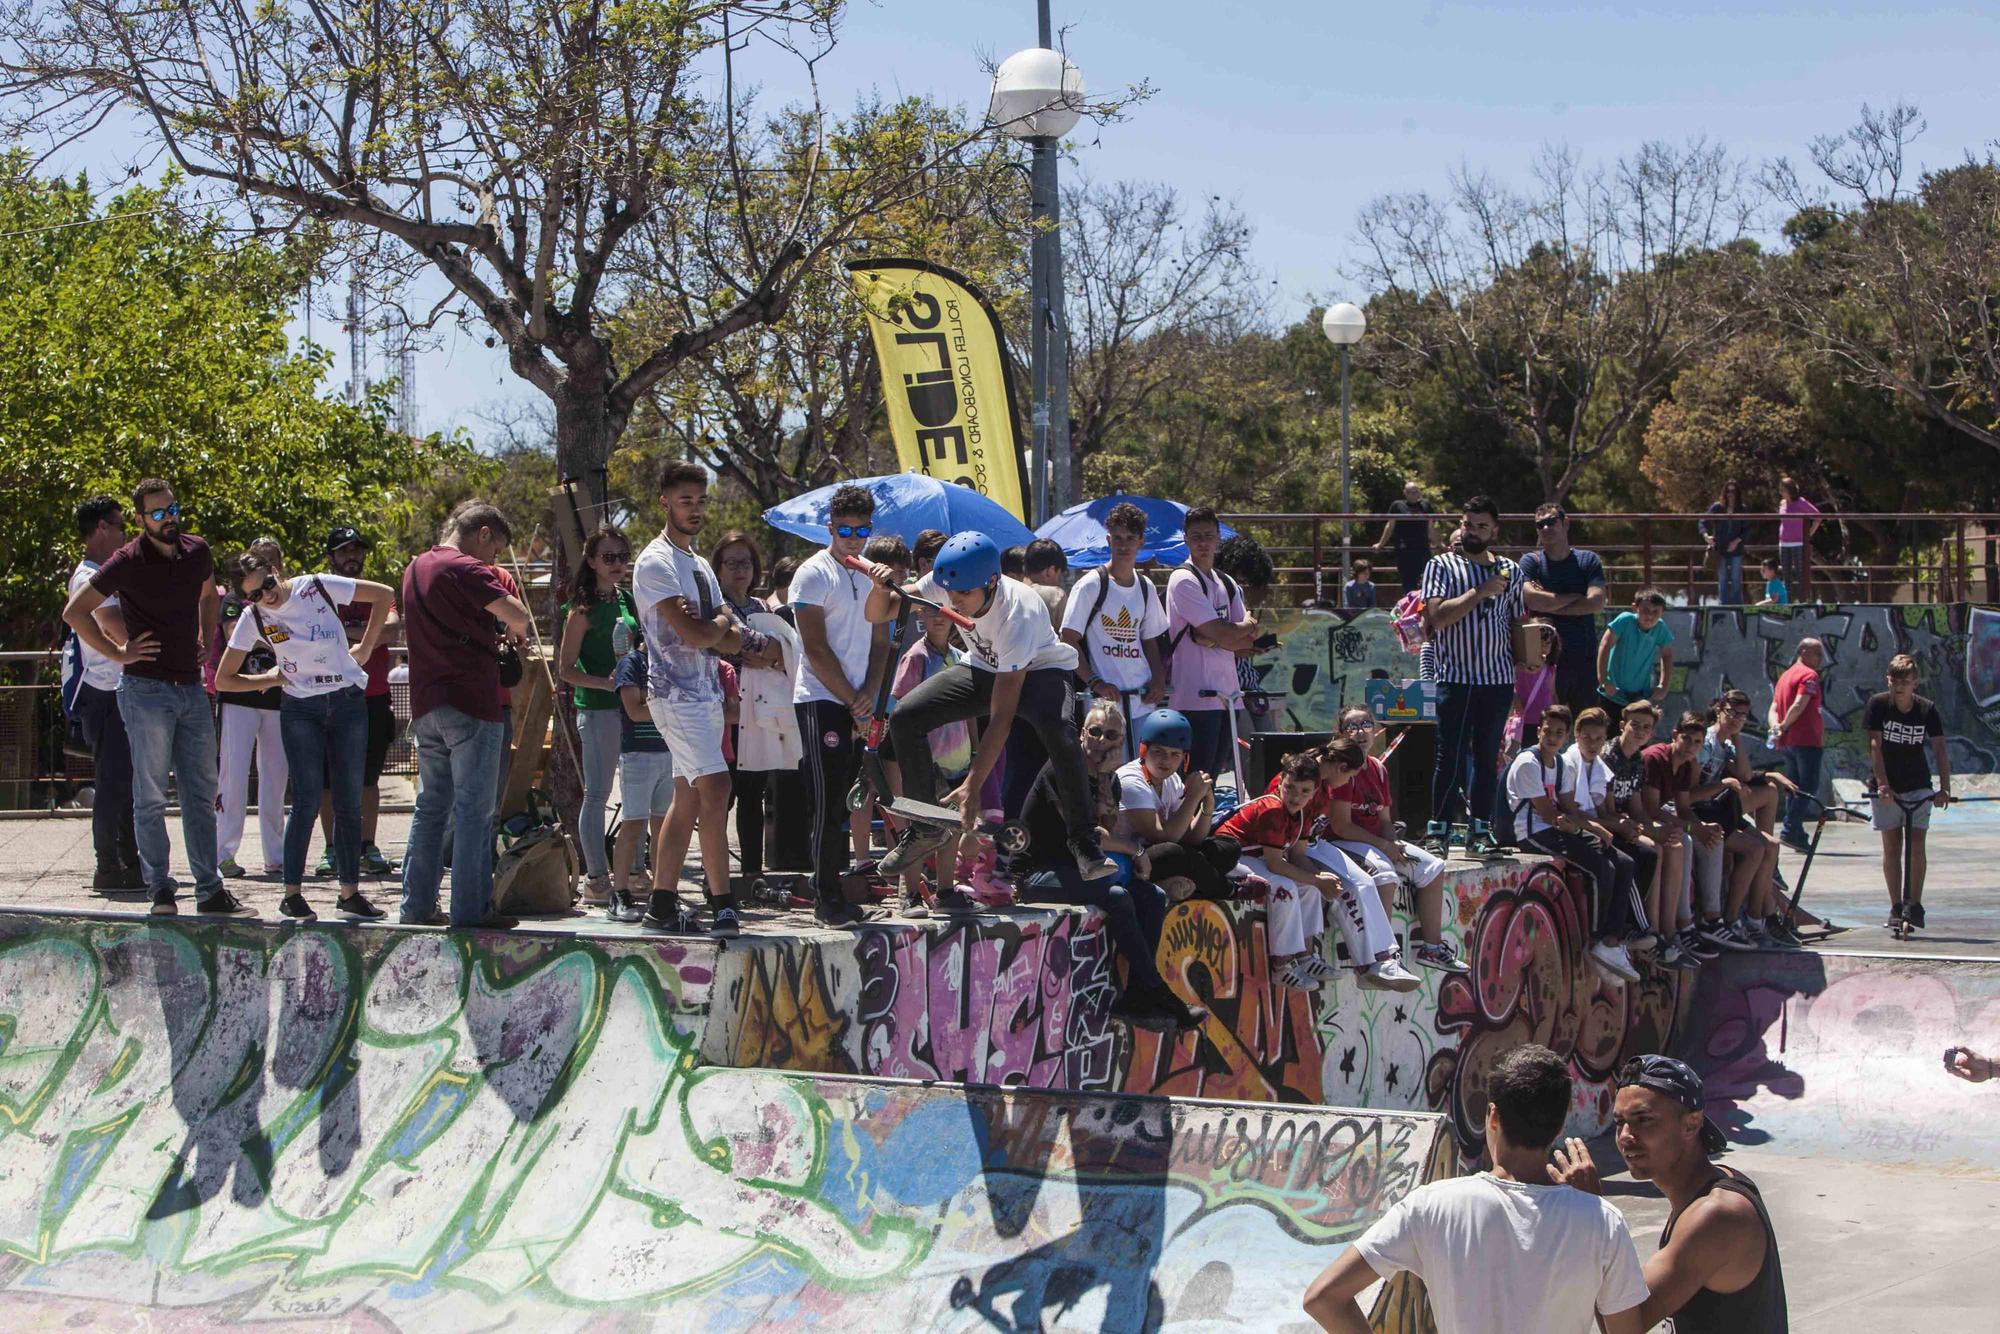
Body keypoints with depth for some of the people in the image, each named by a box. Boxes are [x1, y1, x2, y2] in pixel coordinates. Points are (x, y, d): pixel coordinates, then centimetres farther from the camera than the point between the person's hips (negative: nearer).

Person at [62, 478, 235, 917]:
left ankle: (211, 890, 12)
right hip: (147, 690, -6)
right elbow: (75, 612, -9)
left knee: (202, 794, 7)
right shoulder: (128, 562, -9)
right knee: (151, 797, -1)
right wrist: (119, 653, -9)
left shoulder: (197, 552, 7)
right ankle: (160, 891, 4)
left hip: (192, 688, 6)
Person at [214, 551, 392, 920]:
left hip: (348, 703, 1)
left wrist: (366, 648, 3)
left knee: (348, 803, 3)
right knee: (307, 802, -10)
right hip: (301, 712, -1)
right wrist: (272, 678, 0)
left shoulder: (318, 587, -6)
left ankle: (350, 892, 10)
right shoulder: (253, 619, -4)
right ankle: (292, 893, -3)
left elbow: (384, 595, 4)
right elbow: (224, 680, 1)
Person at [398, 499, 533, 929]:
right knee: (473, 810, -4)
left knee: (431, 807, 13)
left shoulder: (416, 568, 16)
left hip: (425, 704, 8)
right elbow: (518, 617, -21)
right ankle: (470, 908, -3)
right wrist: (511, 630, 3)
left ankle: (416, 905, 13)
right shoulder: (466, 570, -11)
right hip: (471, 702, -8)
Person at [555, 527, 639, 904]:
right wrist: (608, 683, -19)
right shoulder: (584, 608, -6)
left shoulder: (627, 601, 13)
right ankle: (596, 878, -1)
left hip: (631, 706, 7)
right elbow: (566, 670, -9)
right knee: (597, 793, -4)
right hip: (598, 708, -7)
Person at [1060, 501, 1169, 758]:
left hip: (1144, 700, 6)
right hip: (1106, 701, -6)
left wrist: (1159, 679, 4)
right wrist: (1095, 682, -16)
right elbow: (1069, 640, -6)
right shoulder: (1091, 585, -5)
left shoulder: (1146, 588, 14)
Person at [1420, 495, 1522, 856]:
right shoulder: (1442, 566, 2)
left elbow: (1518, 623, 20)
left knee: (1487, 758, 7)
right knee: (1451, 758, -6)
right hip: (1455, 677, -4)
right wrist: (1480, 592, -14)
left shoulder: (1509, 571, 15)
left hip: (1499, 679, 4)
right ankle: (1438, 830, 0)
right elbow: (1436, 617, -12)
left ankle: (1479, 830, 13)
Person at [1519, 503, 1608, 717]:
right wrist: (1575, 597, -3)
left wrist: (1550, 604, -7)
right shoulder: (1530, 562, 5)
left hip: (1584, 658, 2)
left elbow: (1596, 603, -6)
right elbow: (1532, 600, -13)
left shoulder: (1588, 560, 9)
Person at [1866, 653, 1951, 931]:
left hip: (1918, 787, 0)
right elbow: (1874, 745, -16)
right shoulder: (1877, 704, -11)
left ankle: (1914, 904, -1)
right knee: (1891, 846, 1)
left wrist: (1944, 788, -24)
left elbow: (1940, 749, -13)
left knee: (1917, 844, -9)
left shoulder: (1927, 709, -8)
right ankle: (1896, 907, 7)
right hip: (1886, 787, 0)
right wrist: (1882, 784, -26)